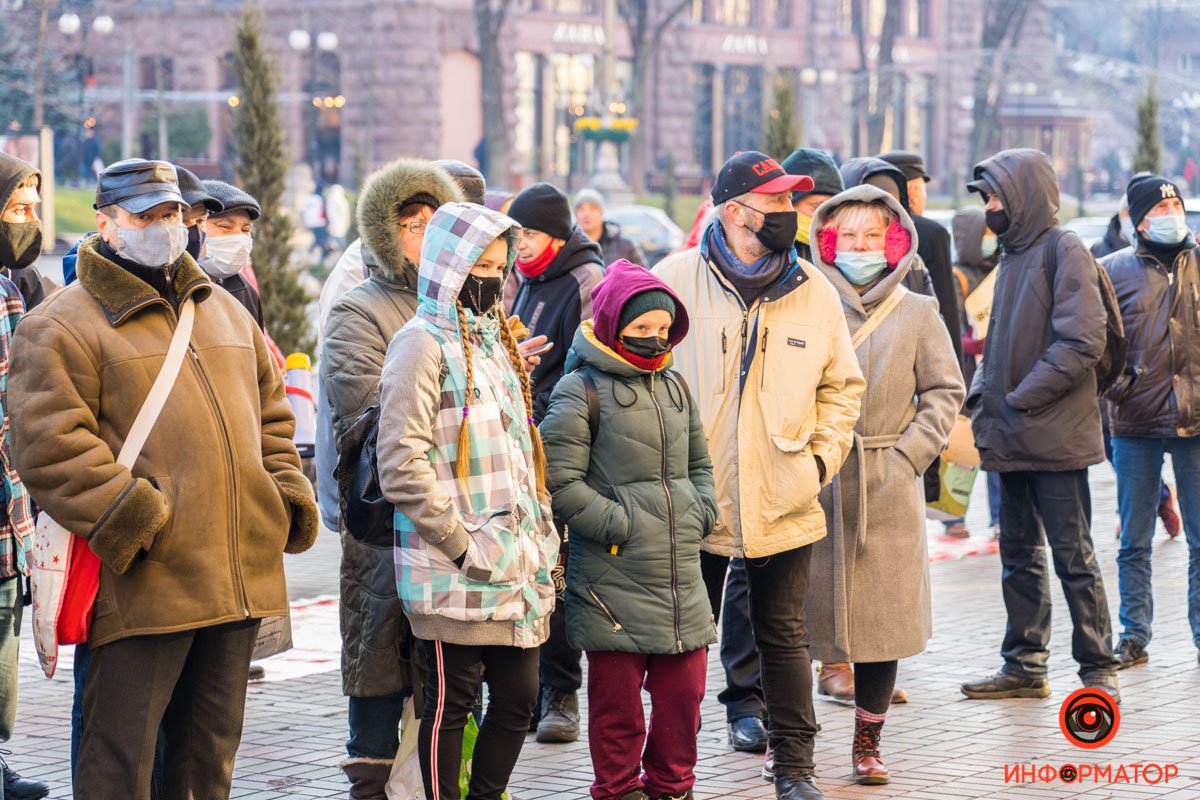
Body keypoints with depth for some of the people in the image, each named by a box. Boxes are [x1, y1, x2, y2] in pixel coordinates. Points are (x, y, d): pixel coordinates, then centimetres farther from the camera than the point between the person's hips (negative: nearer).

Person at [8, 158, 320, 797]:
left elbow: (271, 415, 25)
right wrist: (131, 519, -20)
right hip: (142, 588, -7)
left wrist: (285, 498, 10)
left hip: (239, 576, 7)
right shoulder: (60, 327, -5)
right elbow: (49, 448, -14)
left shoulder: (226, 312, 18)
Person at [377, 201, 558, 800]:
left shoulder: (495, 340, 18)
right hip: (458, 573, -8)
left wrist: (538, 532, 14)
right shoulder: (423, 343, -9)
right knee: (450, 703, 0)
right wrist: (462, 543, -18)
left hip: (515, 566, 8)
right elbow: (402, 465, -17)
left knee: (517, 697, 10)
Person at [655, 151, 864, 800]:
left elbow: (842, 384, 14)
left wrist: (824, 455, 3)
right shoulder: (677, 279, -5)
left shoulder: (813, 290, 4)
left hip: (785, 504, 2)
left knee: (783, 635, 9)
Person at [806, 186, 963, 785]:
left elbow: (945, 391, 8)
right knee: (798, 617, 0)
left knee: (883, 619, 3)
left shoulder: (917, 313, 7)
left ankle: (867, 743, 16)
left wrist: (910, 453, -2)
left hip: (888, 490, 1)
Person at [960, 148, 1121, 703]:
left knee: (1073, 555, -4)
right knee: (1019, 555, 12)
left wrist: (1021, 400, -18)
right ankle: (1024, 667, 18)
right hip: (1011, 440, 8)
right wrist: (981, 399, 8)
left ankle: (1098, 669, 2)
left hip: (1054, 438, -8)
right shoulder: (1012, 256, 16)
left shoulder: (1064, 252, -10)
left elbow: (1082, 343, -18)